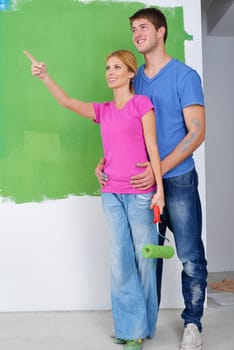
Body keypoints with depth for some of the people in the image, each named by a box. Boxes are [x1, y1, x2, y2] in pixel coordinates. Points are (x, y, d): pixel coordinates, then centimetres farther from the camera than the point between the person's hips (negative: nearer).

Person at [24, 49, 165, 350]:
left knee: (143, 257, 5)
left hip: (140, 193, -4)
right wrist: (44, 77, -17)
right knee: (120, 260, 7)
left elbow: (152, 147, -4)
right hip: (112, 194, 4)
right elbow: (67, 102, -1)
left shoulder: (141, 103, -1)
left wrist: (159, 188, -8)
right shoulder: (102, 110, 12)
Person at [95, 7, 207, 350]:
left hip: (178, 181, -4)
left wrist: (161, 168, -21)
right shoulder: (134, 79, 11)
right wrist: (105, 161, -2)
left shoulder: (185, 75, -4)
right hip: (143, 181, 5)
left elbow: (197, 132, -11)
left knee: (190, 257, 3)